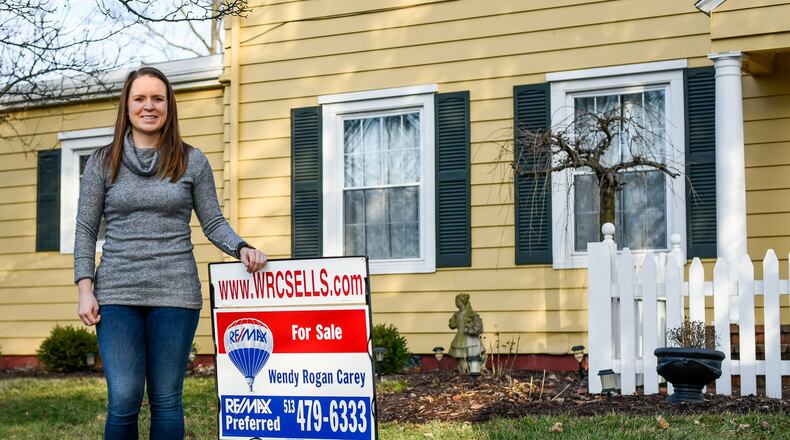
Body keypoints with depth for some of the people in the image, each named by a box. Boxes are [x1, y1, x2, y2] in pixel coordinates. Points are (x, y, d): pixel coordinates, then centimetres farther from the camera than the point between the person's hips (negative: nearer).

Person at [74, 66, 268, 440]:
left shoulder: (191, 161, 8)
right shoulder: (103, 163, 7)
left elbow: (213, 223, 8)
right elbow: (85, 230, 7)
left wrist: (241, 248, -12)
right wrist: (85, 288, -3)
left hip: (175, 294, 0)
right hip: (117, 295, 0)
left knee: (166, 401, 3)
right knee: (124, 400, -8)